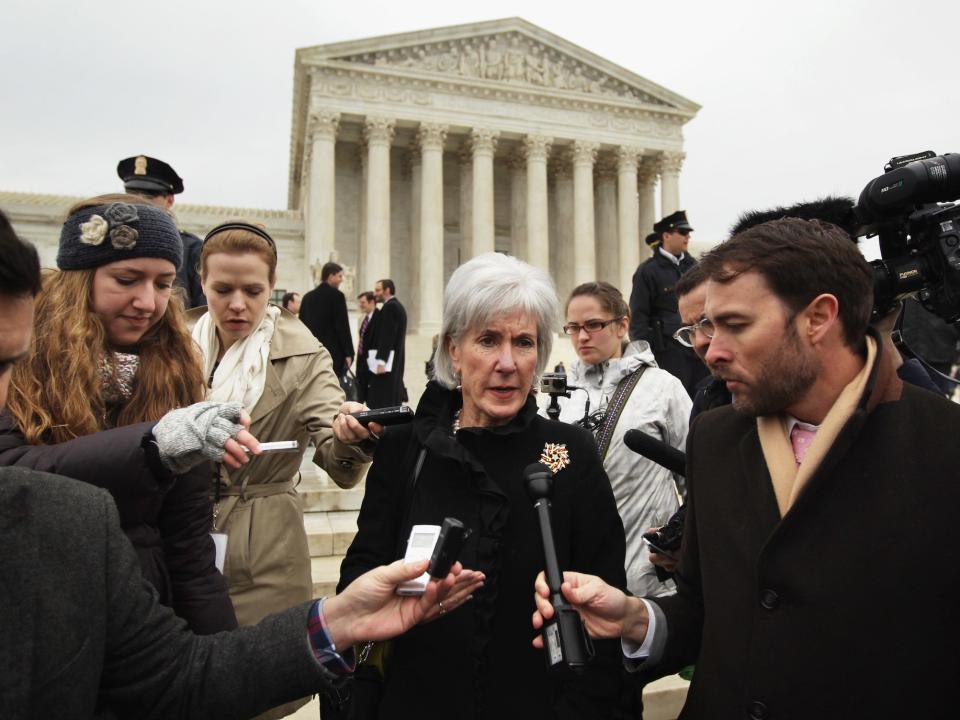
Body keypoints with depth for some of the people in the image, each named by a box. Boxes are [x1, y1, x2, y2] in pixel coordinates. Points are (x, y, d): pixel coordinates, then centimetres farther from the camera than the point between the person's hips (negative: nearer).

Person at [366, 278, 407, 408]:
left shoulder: (390, 307, -12)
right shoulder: (397, 306, 18)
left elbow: (387, 336, -20)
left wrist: (381, 361, -21)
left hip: (387, 361, -10)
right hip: (395, 362, 10)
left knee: (381, 400, -9)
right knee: (393, 400, 10)